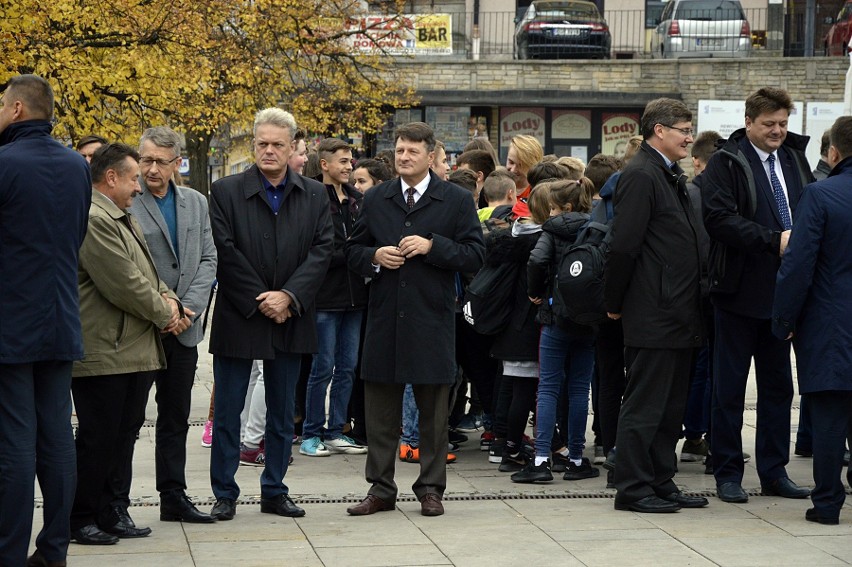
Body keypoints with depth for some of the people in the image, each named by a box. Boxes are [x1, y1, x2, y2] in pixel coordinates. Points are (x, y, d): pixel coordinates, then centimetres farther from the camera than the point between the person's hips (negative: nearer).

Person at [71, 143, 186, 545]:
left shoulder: (123, 218, 18)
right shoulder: (93, 219, -17)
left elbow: (145, 272, 23)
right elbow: (123, 283, -20)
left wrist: (167, 299, 3)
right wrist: (164, 312, -8)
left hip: (135, 349, 10)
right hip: (104, 353, -10)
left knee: (123, 435, 13)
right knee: (97, 437, -3)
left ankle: (114, 512, 21)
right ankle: (81, 520, 7)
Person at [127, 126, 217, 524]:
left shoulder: (196, 203, 10)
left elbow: (208, 260, 7)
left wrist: (189, 308, -7)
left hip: (183, 327, 5)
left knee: (176, 418, 11)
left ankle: (174, 497, 19)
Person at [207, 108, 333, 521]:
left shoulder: (314, 196, 6)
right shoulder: (226, 192, -2)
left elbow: (322, 250, -3)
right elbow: (225, 253, -8)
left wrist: (288, 296, -15)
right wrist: (258, 301, -13)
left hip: (290, 320, 3)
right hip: (238, 317, -2)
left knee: (283, 413, 10)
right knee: (227, 413, 2)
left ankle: (274, 491, 20)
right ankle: (224, 494, 11)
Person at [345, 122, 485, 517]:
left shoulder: (457, 201, 2)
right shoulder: (375, 199, 11)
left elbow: (475, 255, -3)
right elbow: (353, 251, 14)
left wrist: (433, 246, -15)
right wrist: (374, 257, -7)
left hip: (432, 320, -2)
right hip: (385, 318, 3)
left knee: (433, 412, 5)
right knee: (380, 410, 5)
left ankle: (430, 488, 14)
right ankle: (380, 488, 13)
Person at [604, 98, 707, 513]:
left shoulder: (671, 177, 18)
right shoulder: (641, 176, -14)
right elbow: (623, 245, -18)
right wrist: (614, 305, -12)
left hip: (678, 316, 10)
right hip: (653, 317, -10)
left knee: (670, 406, 14)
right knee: (645, 405, -3)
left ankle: (661, 483, 21)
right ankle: (633, 489, 3)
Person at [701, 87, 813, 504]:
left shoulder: (795, 159, 11)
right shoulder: (726, 163, -7)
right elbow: (719, 218, -18)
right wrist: (774, 240, -23)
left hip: (782, 292, 6)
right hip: (740, 292, -6)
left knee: (778, 384, 11)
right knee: (729, 386, 2)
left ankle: (774, 472, 19)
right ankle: (727, 474, 10)